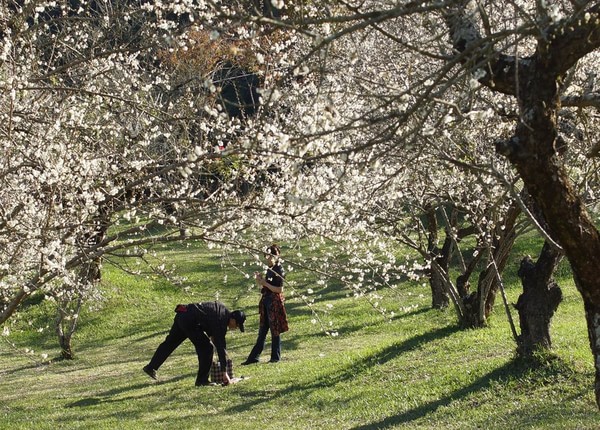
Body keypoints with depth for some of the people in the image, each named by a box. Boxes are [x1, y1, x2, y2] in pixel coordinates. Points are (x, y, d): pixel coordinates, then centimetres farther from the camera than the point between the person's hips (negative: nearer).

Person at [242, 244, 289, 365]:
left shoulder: (278, 270, -13)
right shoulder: (269, 270, 12)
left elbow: (280, 289, -19)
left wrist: (265, 283, -17)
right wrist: (259, 280, 1)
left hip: (275, 302, -9)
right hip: (266, 301, 9)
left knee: (275, 331, 1)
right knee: (262, 331, 10)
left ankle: (276, 357, 10)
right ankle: (253, 357, 12)